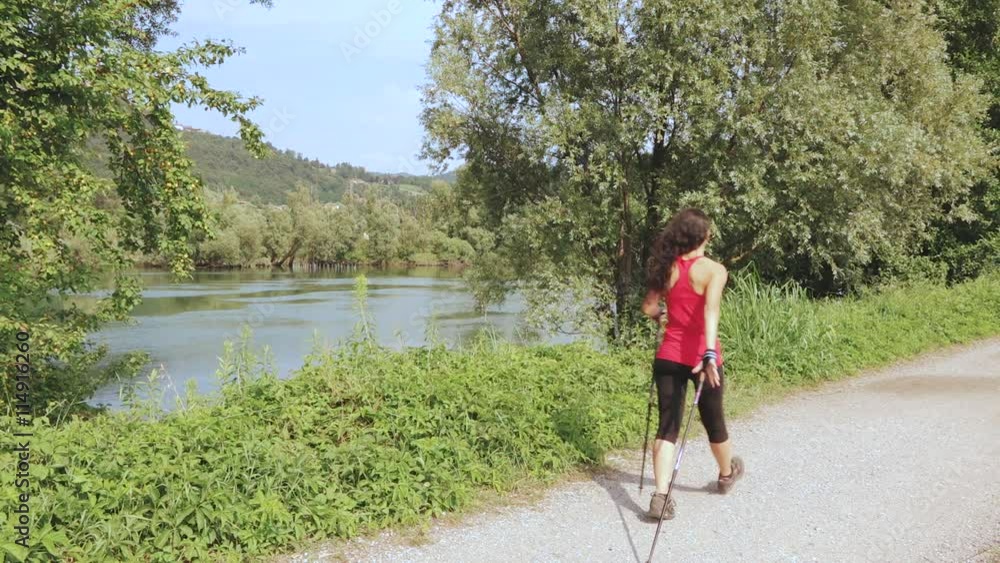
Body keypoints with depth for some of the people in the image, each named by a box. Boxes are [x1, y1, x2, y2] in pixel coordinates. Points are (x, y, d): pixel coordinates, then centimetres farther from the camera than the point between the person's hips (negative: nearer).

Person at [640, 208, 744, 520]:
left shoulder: (666, 268, 1)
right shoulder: (714, 270, -12)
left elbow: (648, 308, 7)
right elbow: (710, 311, -26)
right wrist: (710, 354, -36)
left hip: (668, 356, 3)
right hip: (701, 356, -3)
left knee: (667, 425, 3)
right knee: (713, 420, 19)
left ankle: (660, 496, -11)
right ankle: (727, 474, 45)